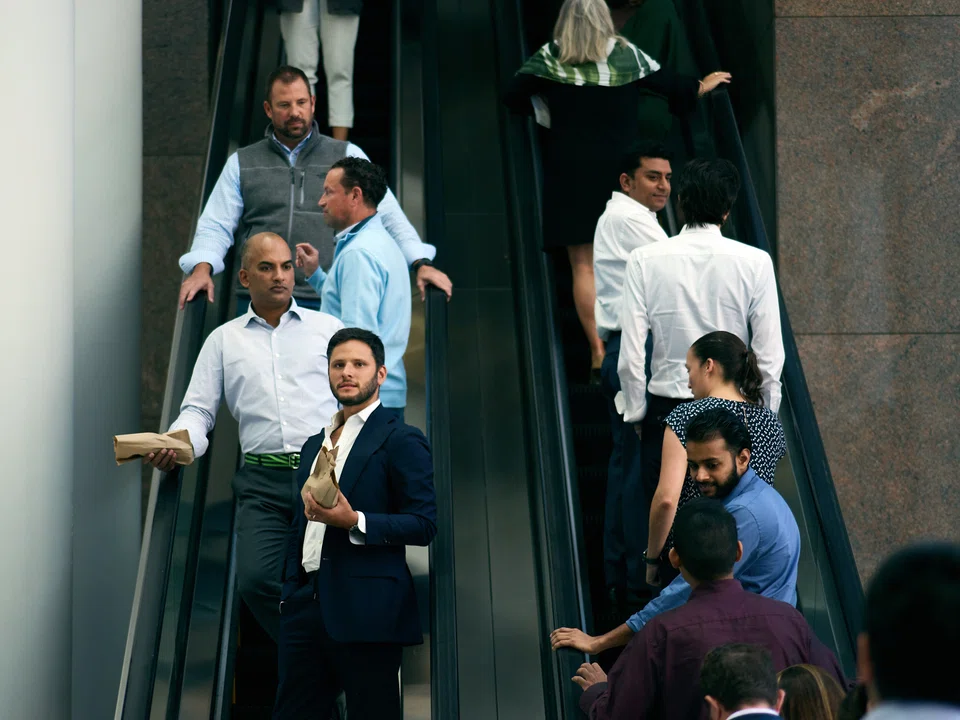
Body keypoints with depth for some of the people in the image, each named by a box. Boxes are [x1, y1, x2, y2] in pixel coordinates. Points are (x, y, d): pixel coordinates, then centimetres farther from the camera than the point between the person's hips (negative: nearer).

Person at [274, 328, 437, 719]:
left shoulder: (401, 440, -1)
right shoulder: (314, 445, 22)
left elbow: (424, 524, -8)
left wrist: (354, 522, -19)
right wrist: (288, 593, 17)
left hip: (366, 612, -7)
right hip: (306, 607, 7)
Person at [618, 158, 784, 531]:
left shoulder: (645, 260, -5)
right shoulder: (754, 262, -5)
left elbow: (630, 356, -5)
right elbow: (770, 356, -4)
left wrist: (635, 413, 8)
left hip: (666, 411, 0)